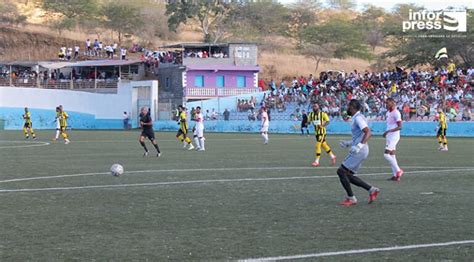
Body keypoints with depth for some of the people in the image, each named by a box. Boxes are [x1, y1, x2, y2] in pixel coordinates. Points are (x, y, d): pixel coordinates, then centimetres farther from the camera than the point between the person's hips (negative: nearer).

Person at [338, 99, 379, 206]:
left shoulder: (358, 118, -13)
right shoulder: (357, 118, 18)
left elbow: (368, 132, -26)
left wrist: (359, 145, -35)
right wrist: (349, 143, 23)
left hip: (359, 151, -10)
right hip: (359, 151, 10)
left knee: (341, 171, -8)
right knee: (348, 175, 11)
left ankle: (351, 198, -3)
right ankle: (371, 190, 11)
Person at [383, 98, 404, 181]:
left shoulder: (396, 113, -15)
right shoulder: (388, 113, 13)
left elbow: (399, 127, -19)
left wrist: (388, 131, -25)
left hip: (394, 136, -9)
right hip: (389, 137, 9)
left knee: (386, 154, -15)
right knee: (391, 155, 8)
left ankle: (398, 171, -8)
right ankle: (395, 175, 10)